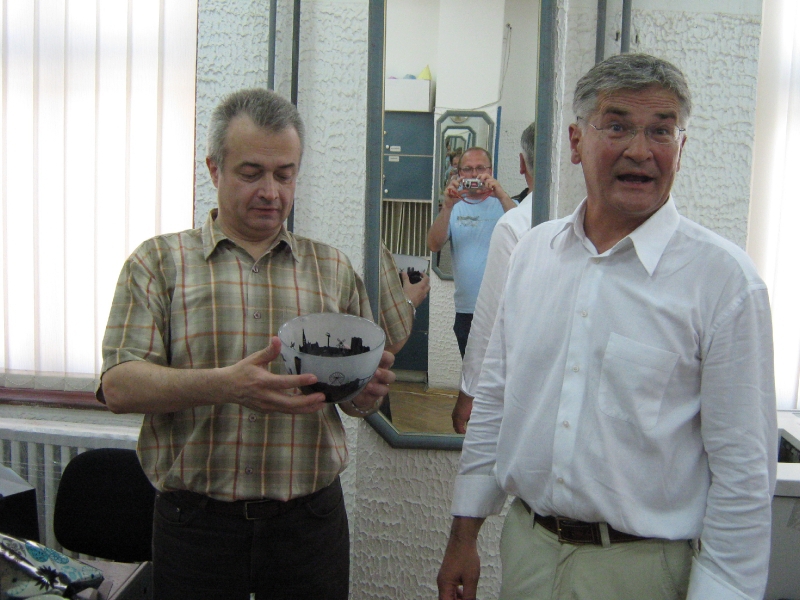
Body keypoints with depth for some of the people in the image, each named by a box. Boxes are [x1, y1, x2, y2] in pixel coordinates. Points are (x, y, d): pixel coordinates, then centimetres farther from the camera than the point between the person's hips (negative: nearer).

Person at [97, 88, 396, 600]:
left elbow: (359, 400, 13)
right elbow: (119, 386, -9)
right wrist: (226, 385, -25)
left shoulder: (334, 269, 9)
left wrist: (370, 389, -11)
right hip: (197, 523, -2)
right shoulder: (160, 262, 2)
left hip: (311, 519, 2)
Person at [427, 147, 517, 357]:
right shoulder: (455, 208, 12)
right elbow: (434, 245, -4)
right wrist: (448, 205, -16)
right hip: (466, 310, 3)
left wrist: (501, 195, -22)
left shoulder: (504, 205, 5)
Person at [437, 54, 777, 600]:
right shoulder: (533, 250, 1)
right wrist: (465, 533, 9)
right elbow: (495, 398, 7)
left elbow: (743, 469, -12)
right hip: (525, 545, 5)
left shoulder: (724, 277, -13)